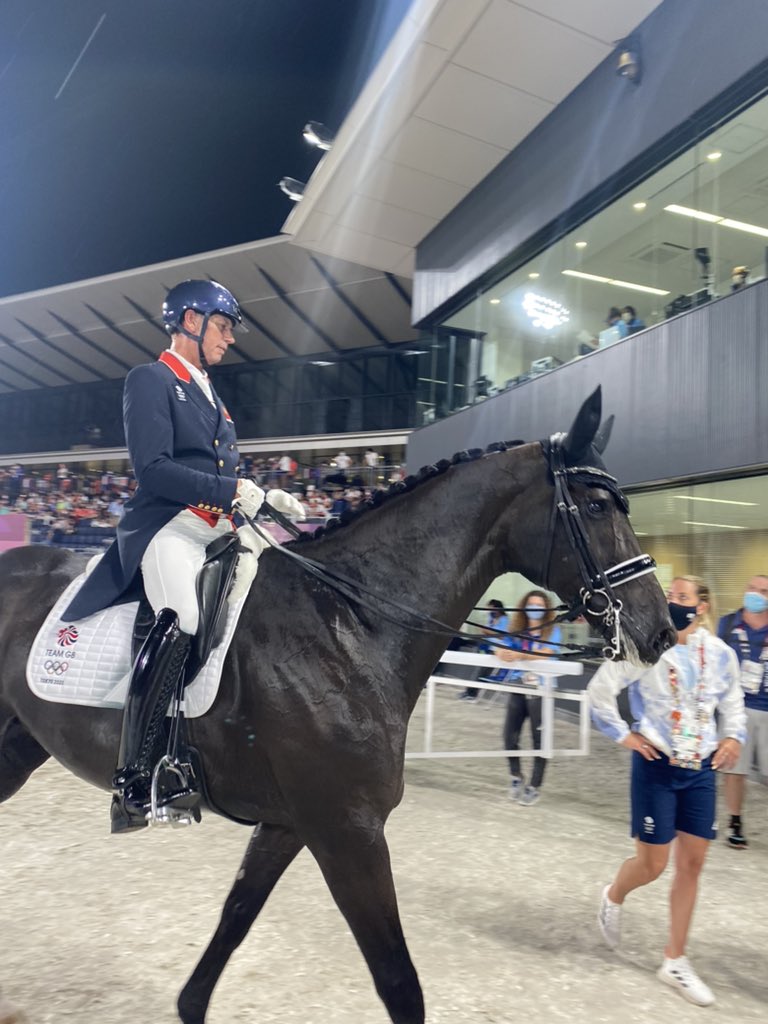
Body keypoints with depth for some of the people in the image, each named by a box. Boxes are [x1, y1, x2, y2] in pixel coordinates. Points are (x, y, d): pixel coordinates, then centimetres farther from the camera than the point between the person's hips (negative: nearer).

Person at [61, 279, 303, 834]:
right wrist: (231, 491, -16)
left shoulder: (211, 398, 25)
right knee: (181, 619, -32)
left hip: (218, 532, 9)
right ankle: (132, 781, -24)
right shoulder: (150, 380, 0)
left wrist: (267, 497, 7)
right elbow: (153, 468, -13)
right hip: (168, 528, -9)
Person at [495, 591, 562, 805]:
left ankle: (535, 787, 9)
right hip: (518, 687, 4)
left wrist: (519, 655, -35)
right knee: (510, 735, 4)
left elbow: (545, 653, -20)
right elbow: (503, 650, -1)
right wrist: (503, 653, -27)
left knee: (539, 738, -2)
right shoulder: (517, 630, 9)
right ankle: (516, 778, 25)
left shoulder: (553, 631, -3)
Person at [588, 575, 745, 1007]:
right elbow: (600, 687, -8)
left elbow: (733, 702, 14)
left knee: (692, 864, 9)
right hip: (657, 765, -4)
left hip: (701, 768, 4)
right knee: (652, 865, 2)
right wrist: (623, 734, -8)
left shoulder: (721, 654, -2)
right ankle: (613, 897, 37)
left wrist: (734, 736, -2)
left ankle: (675, 962, 25)